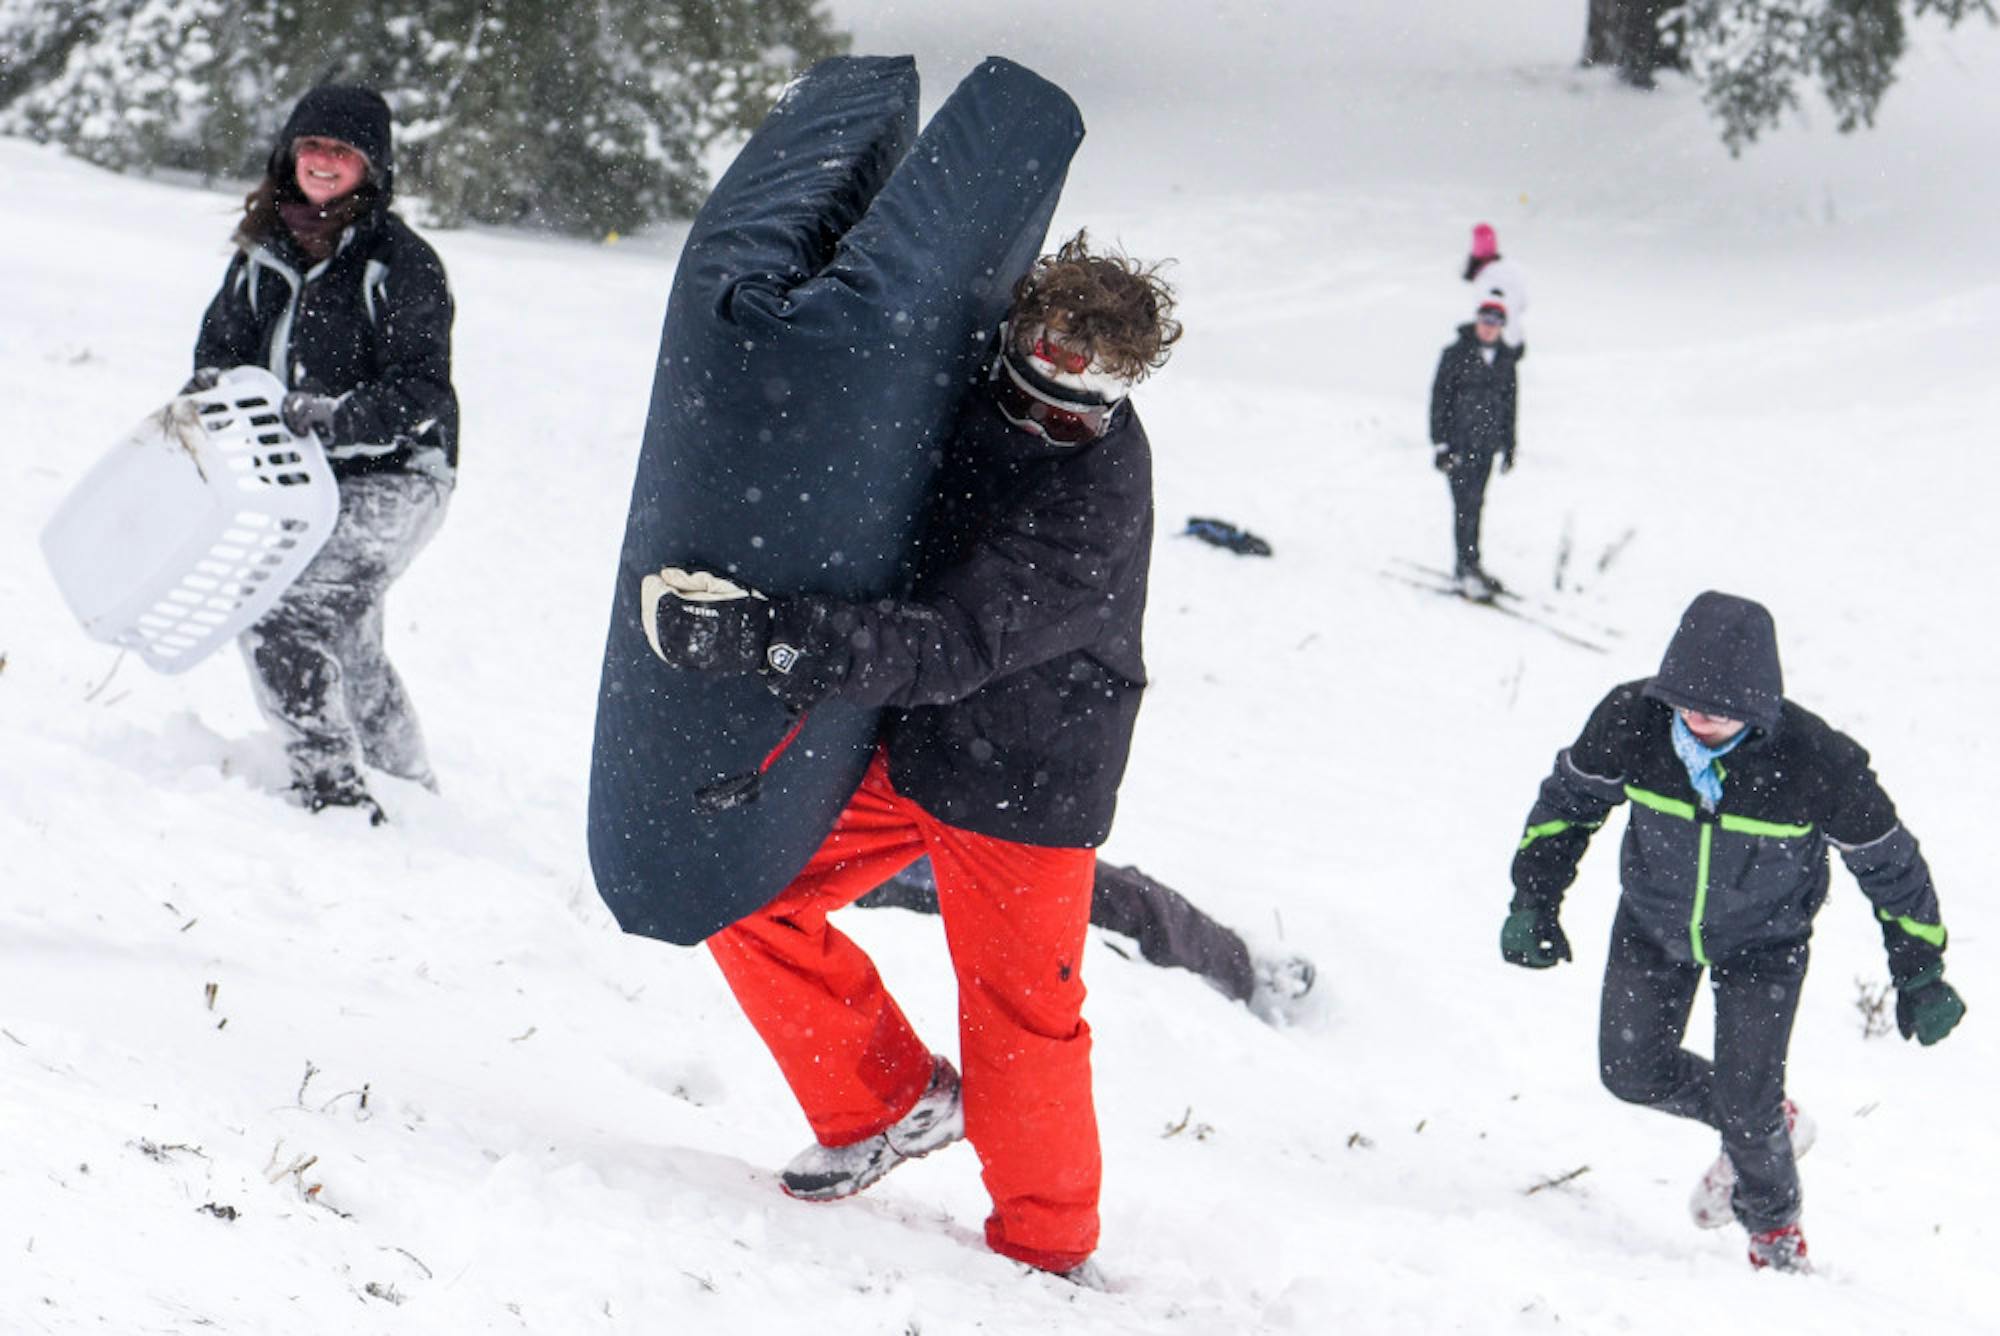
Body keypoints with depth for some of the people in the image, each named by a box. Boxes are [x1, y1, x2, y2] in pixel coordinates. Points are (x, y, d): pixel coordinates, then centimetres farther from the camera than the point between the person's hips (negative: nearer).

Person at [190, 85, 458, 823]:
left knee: (281, 614, -23)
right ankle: (408, 787, 37)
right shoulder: (265, 249, 5)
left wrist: (332, 416, -33)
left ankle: (328, 783, -20)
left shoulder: (401, 264, -14)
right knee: (347, 640, 20)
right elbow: (222, 342, 16)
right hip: (306, 477, 8)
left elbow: (418, 394, -19)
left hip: (392, 478, -8)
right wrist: (210, 392, -6)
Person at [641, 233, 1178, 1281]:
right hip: (899, 742, 7)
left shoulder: (1095, 504, -31)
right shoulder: (966, 378, -10)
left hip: (1020, 788, -7)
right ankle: (893, 1101, 22)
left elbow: (948, 648, -38)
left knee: (1018, 1027, 2)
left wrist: (754, 632, -46)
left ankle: (1048, 1249, 26)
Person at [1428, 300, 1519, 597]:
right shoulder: (1456, 354, -6)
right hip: (1458, 442, -5)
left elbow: (1509, 403, 16)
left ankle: (1467, 564, 16)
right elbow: (1439, 398, -6)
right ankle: (1466, 567, -11)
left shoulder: (1505, 359, 8)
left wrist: (1509, 446, 16)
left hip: (1486, 443, 5)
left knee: (1475, 504, 8)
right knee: (1465, 503, -11)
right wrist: (1440, 443, -10)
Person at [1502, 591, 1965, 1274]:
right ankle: (1766, 1124, 35)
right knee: (1633, 1071, 5)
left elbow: (1887, 861, -18)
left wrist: (1920, 976, -10)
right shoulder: (1630, 721, -29)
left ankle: (1775, 1230, 27)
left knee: (1747, 1105, -5)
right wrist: (1534, 901, -12)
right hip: (1653, 924, 3)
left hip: (1761, 942, -3)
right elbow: (1569, 800, -7)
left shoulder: (1814, 761, -35)